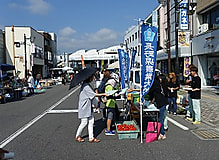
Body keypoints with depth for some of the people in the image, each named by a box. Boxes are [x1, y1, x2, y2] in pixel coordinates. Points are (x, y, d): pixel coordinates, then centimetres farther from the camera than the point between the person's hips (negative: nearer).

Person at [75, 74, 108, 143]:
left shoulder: (87, 85, 11)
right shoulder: (86, 86, -20)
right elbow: (94, 94, -21)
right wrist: (103, 94, -14)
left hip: (88, 107, 9)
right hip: (84, 107, -9)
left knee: (91, 121, 7)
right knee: (84, 122, 0)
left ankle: (91, 138, 13)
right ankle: (77, 136, 19)